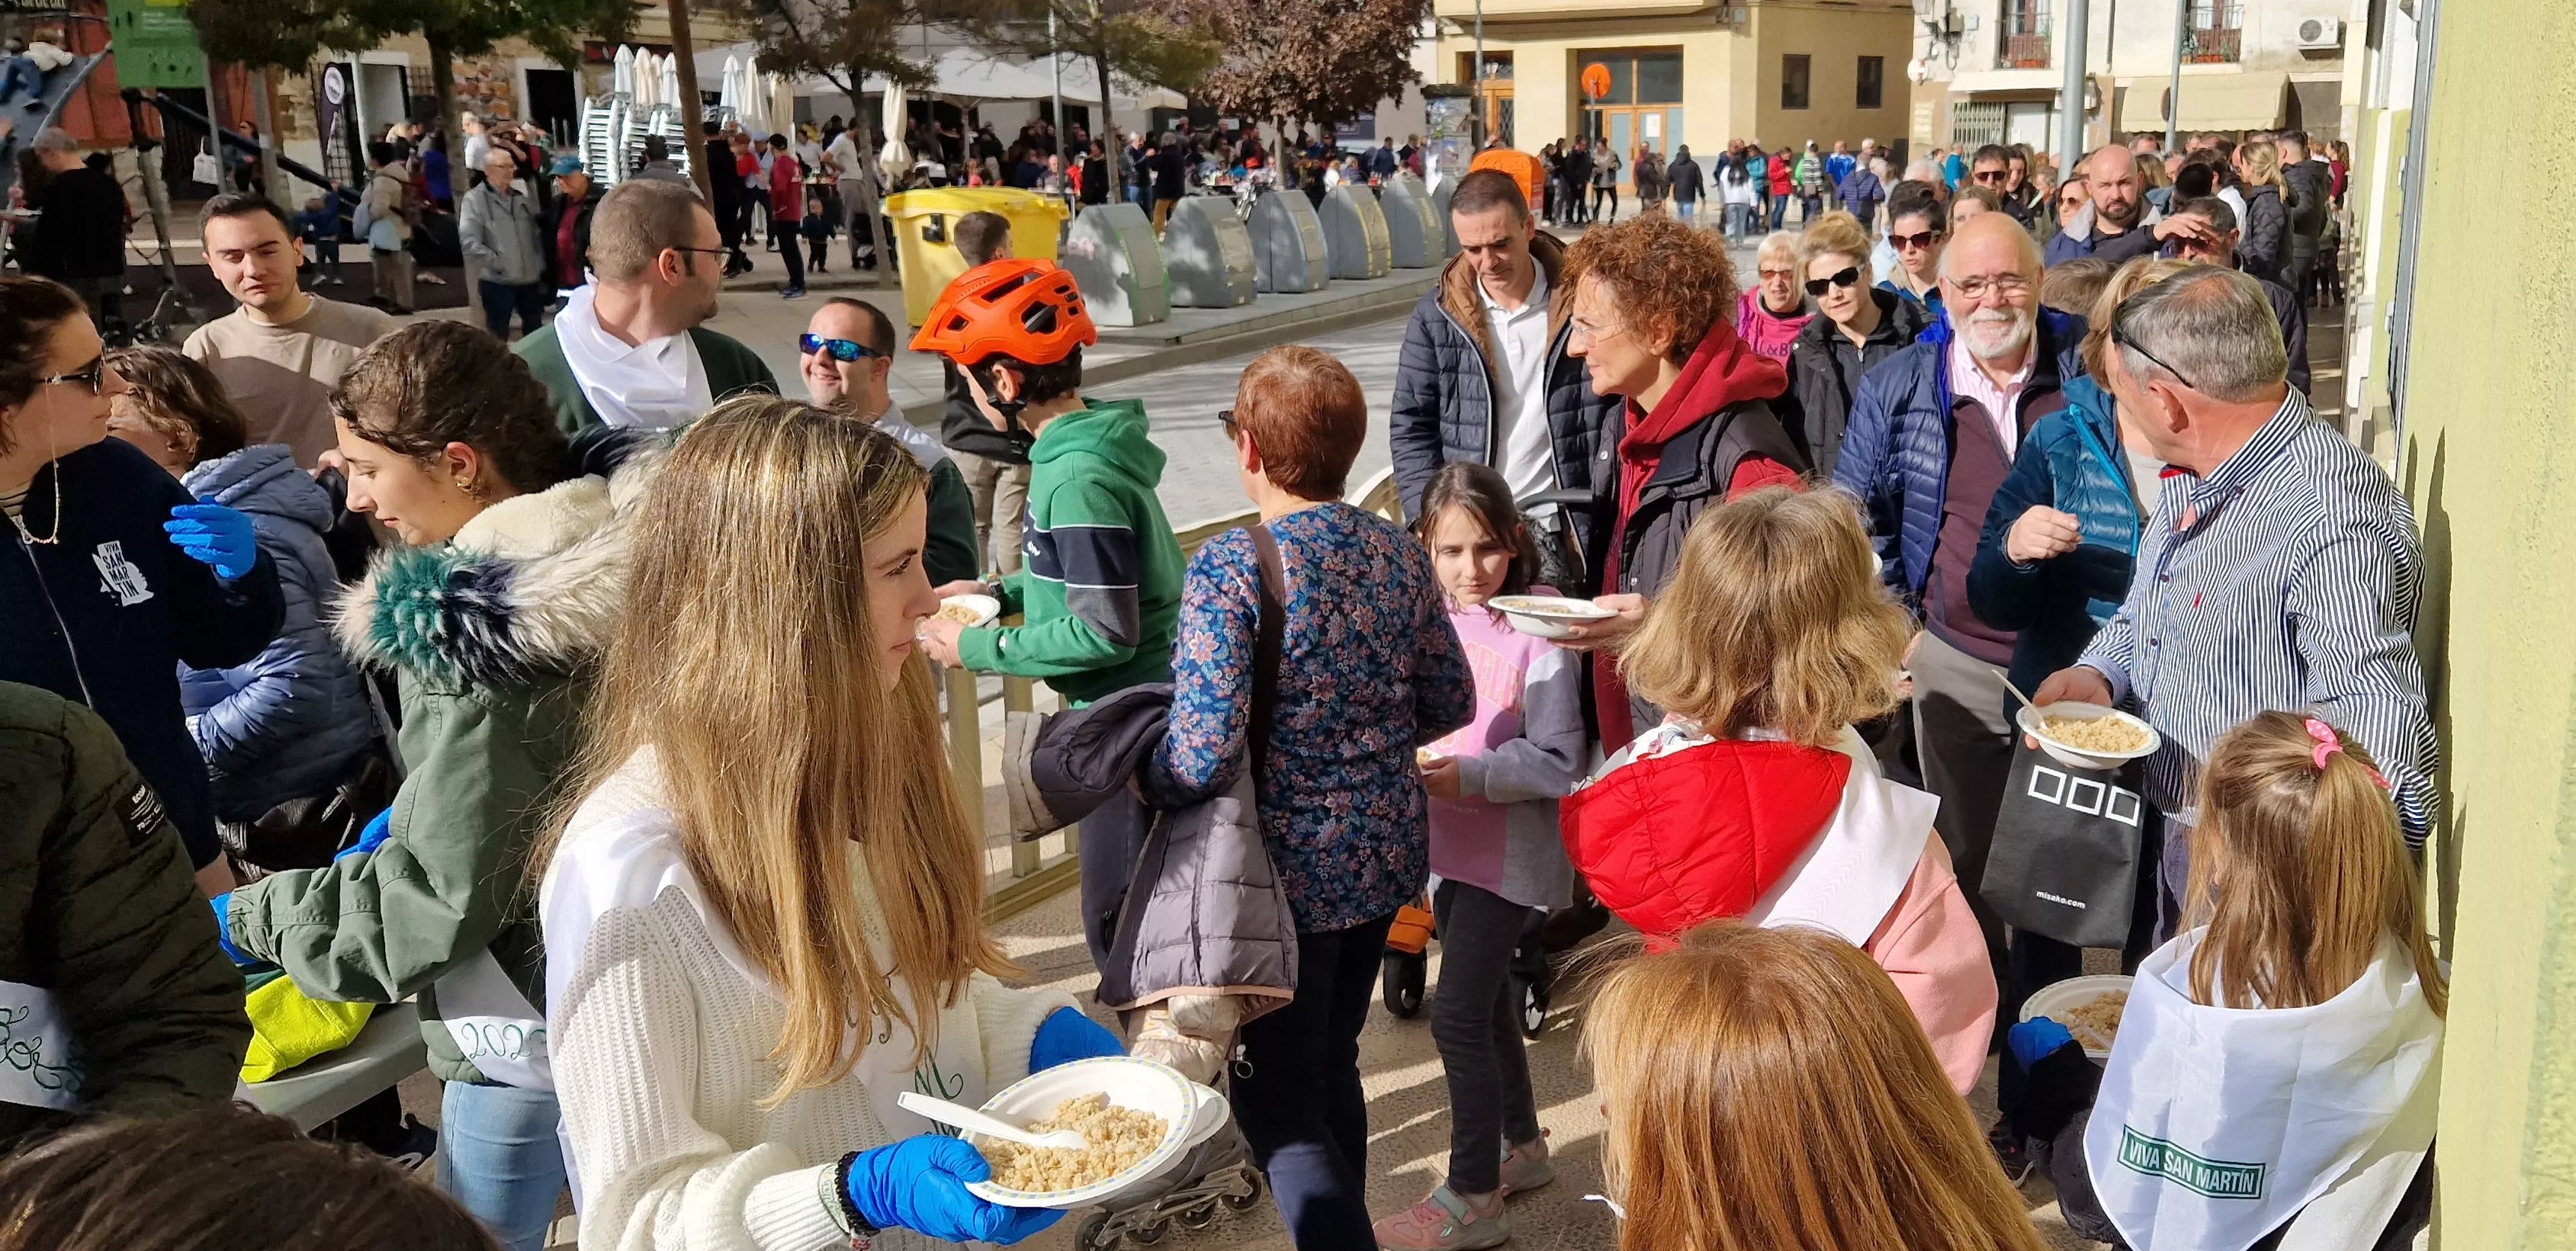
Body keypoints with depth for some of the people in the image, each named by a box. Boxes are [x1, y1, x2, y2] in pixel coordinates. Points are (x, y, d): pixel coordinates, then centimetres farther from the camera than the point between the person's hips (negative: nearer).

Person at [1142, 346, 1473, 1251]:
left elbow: (1203, 758, -25)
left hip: (1289, 866, -7)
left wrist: (1139, 785, -5)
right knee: (1330, 1066, 24)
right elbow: (1451, 704, 7)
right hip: (1384, 851, 7)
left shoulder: (1230, 568, -20)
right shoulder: (1399, 553, -1)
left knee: (1276, 1099, 8)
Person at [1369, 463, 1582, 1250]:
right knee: (1488, 1000, 20)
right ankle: (1522, 1147, 39)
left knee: (1457, 1015, -6)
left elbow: (1557, 762, -16)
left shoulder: (1538, 633, -16)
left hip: (1510, 852, -7)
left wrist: (1469, 777, -25)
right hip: (1450, 845, 7)